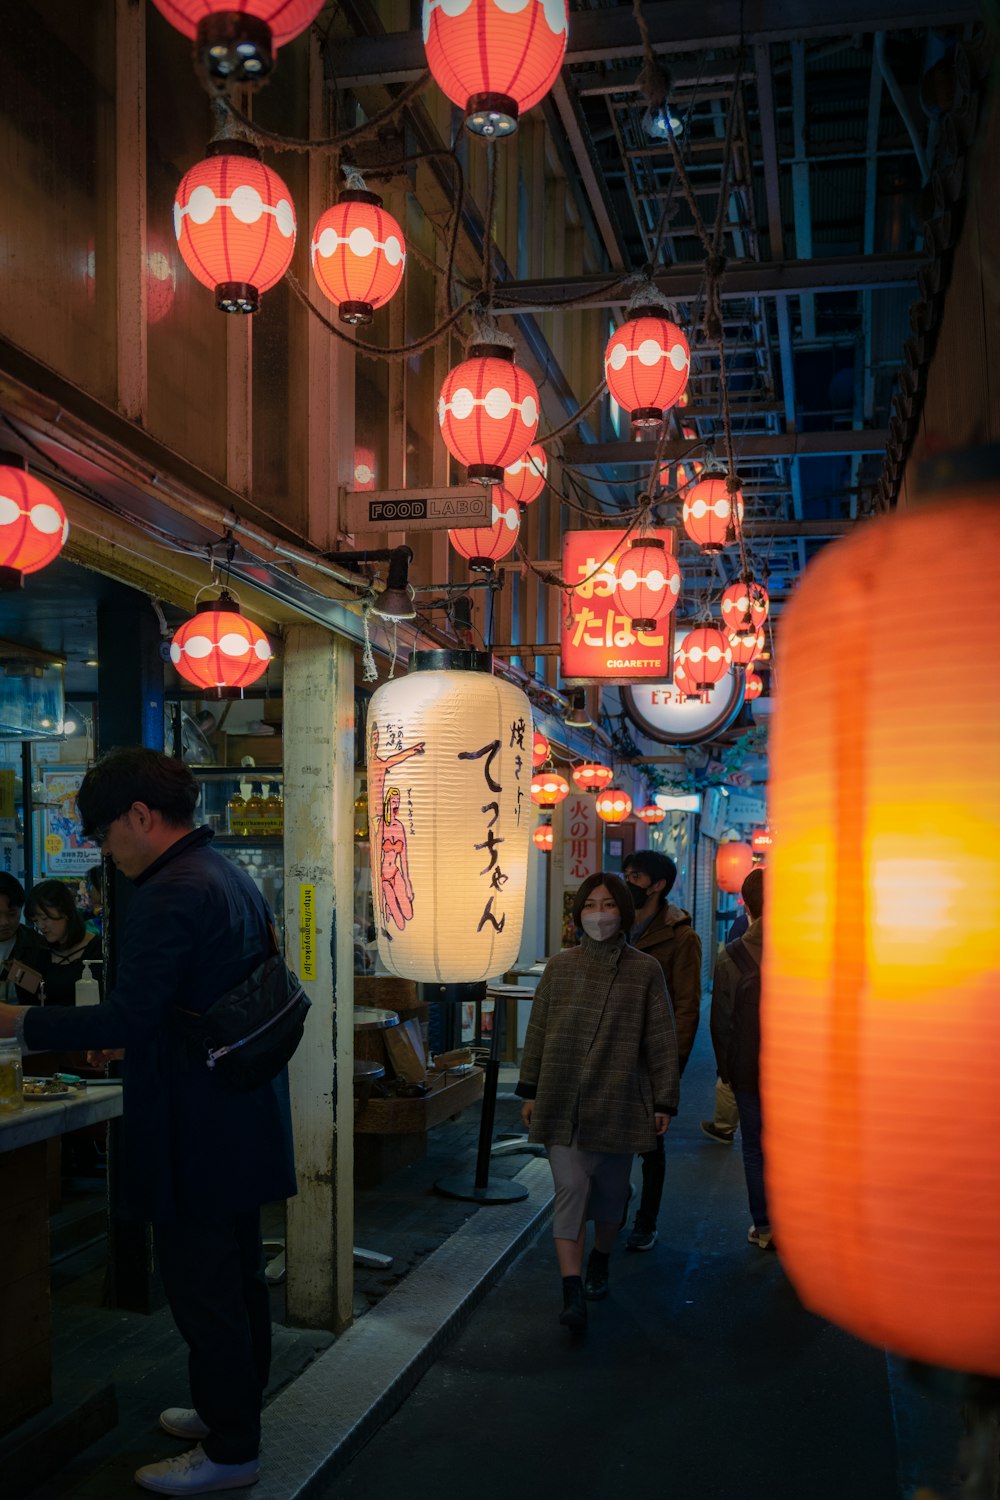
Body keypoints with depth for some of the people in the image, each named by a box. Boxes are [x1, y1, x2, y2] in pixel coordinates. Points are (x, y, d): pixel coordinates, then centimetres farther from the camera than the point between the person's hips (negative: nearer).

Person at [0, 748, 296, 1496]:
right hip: (241, 1121, 10)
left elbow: (127, 1015, -23)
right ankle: (234, 1411, 37)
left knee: (201, 1290, 3)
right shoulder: (234, 877, 10)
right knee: (237, 1276, 21)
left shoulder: (171, 894, -21)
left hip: (195, 1136, -10)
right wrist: (126, 1034, 22)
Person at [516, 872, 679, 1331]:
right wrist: (530, 1092, 9)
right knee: (570, 1189, -8)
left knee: (610, 1193, 12)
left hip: (618, 1102, 0)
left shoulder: (645, 970, -1)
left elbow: (661, 1040, 1)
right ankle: (573, 1295, -8)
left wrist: (664, 1102, 1)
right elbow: (538, 1031, 9)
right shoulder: (560, 966, 4)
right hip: (562, 1102, 0)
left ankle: (599, 1260, 39)